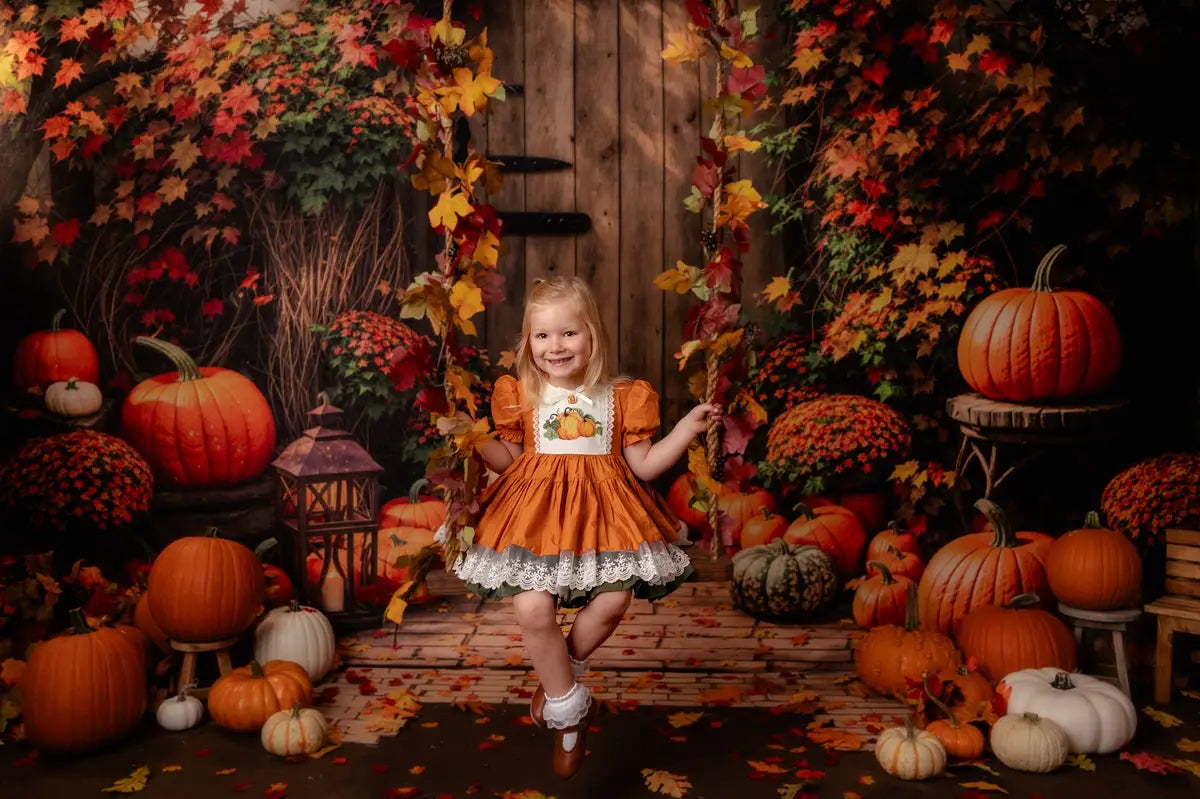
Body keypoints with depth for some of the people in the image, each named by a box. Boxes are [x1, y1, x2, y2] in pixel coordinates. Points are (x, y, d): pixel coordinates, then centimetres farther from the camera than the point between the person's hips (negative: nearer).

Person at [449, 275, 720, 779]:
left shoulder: (623, 398, 3)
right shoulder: (519, 397, 5)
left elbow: (644, 465, 4)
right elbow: (508, 460, 13)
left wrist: (689, 427, -3)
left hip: (601, 510, 1)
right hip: (536, 511, 0)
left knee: (612, 603, -16)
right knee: (532, 609, -16)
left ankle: (561, 672, 17)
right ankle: (568, 707, 8)